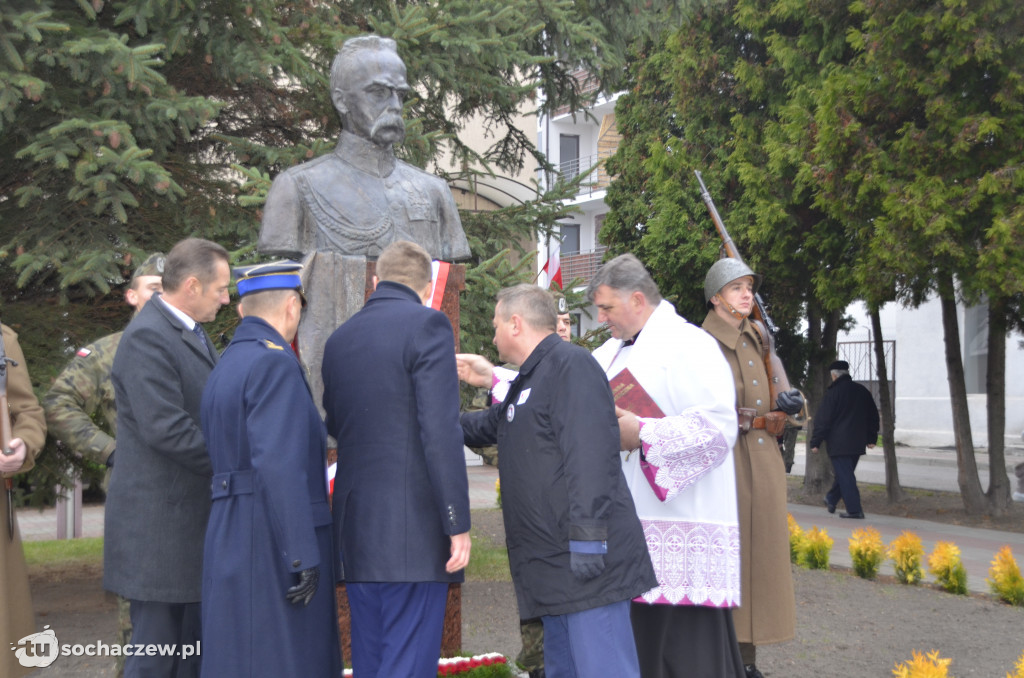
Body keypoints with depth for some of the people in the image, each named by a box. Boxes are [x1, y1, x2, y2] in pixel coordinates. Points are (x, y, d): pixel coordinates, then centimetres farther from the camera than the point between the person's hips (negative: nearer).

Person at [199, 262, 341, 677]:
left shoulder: (226, 367, 15)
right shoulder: (275, 363, -13)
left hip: (236, 540, 9)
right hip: (274, 545, -9)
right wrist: (303, 556, -22)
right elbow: (277, 464, -22)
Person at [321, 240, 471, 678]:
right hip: (413, 530, -7)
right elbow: (440, 432, -15)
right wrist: (458, 524, -13)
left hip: (356, 528, 7)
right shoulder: (427, 325, -7)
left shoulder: (339, 339, 13)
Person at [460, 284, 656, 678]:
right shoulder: (529, 380, 24)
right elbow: (486, 426, 41)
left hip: (585, 558, -11)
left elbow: (590, 453, -21)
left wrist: (586, 533, -26)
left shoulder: (570, 365, -10)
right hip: (555, 570, 11)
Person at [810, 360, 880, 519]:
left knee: (844, 475, -5)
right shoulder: (862, 391, 9)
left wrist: (815, 442, -6)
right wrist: (871, 438, 24)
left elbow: (823, 419, -11)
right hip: (857, 443, 7)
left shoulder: (833, 392, -10)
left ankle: (854, 509, -9)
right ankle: (831, 500, 34)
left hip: (838, 443, -7)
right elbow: (873, 416, 17)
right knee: (845, 474, 18)